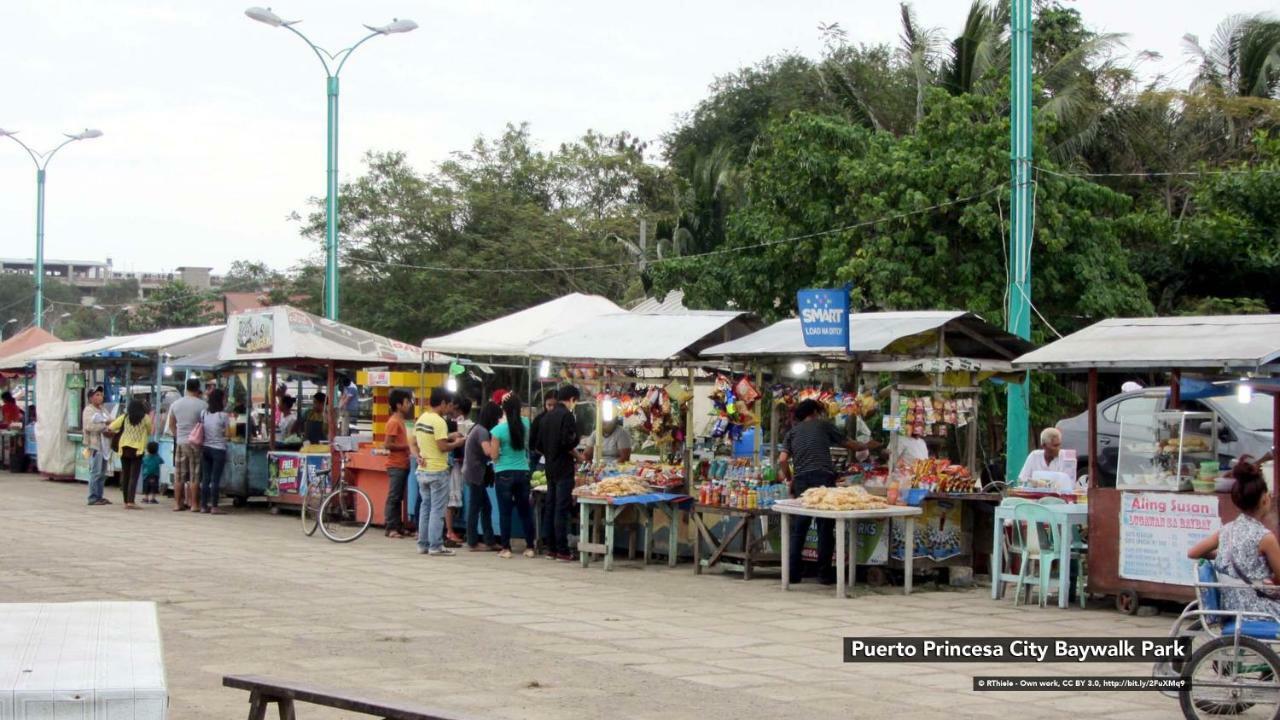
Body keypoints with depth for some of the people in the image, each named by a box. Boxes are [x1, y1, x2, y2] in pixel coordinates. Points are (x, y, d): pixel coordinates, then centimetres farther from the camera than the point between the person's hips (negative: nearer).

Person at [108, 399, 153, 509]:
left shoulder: (125, 417, 6)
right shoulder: (145, 418, 1)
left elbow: (111, 427, 5)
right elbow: (150, 432, 13)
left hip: (124, 448, 3)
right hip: (137, 449, -3)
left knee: (125, 475, 12)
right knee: (134, 476, -6)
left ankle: (126, 501, 17)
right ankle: (130, 501, -16)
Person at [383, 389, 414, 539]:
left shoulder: (400, 421, 15)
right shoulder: (394, 422, -14)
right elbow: (388, 445, -19)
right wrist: (407, 446, -16)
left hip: (402, 464, 9)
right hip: (396, 465, -9)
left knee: (398, 497, 11)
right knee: (393, 497, -6)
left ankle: (398, 527, 14)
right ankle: (390, 528, -4)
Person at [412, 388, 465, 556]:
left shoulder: (421, 419, 11)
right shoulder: (439, 421, -16)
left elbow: (413, 444, 14)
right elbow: (443, 447, -20)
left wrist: (418, 457, 1)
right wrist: (457, 442, -4)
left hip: (423, 470, 8)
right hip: (438, 471, -8)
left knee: (425, 507, 13)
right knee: (437, 510, -2)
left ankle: (423, 544, 16)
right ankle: (435, 546, -2)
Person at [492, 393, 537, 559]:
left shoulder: (498, 430, -13)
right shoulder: (525, 424, -3)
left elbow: (494, 456, -6)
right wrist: (512, 401, 11)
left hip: (504, 475, -4)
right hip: (523, 472, 4)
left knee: (505, 512, 3)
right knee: (524, 511, 12)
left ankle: (506, 548, 5)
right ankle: (529, 547, 14)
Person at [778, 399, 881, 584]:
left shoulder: (793, 432, 19)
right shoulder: (823, 425, 14)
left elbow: (782, 460, 5)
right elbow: (848, 443, 23)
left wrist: (789, 479, 20)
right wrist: (866, 446, 40)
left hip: (801, 480, 3)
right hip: (823, 478, -3)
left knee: (798, 528, 7)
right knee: (825, 528, 3)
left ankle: (793, 573, 4)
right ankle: (825, 574, 3)